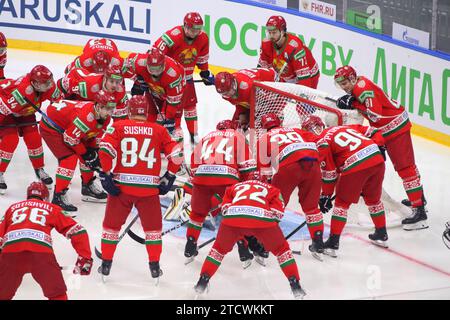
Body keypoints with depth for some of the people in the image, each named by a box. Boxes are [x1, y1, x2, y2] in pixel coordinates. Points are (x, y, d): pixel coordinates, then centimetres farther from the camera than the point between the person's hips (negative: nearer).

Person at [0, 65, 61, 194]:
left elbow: (57, 98, -1)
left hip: (26, 112, 7)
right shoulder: (21, 91, -44)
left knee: (34, 139, 0)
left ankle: (39, 169, 19)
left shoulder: (48, 86, -22)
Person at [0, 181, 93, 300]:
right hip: (41, 252, -2)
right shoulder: (52, 209, 27)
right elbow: (77, 231, 21)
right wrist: (85, 258, 25)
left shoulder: (13, 208, 31)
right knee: (57, 294, 15)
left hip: (10, 251, 2)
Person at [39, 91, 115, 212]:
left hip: (68, 127, 9)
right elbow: (70, 137, -29)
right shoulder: (86, 116, -37)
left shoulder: (105, 118, -8)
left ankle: (88, 187, 27)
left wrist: (93, 151, -5)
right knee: (70, 158, -21)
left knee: (90, 154, 9)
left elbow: (92, 135, 8)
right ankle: (58, 197, -15)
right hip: (51, 127, -9)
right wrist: (85, 154, -17)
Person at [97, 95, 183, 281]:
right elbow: (176, 154, 0)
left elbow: (105, 150, -11)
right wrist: (169, 178, 11)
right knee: (153, 227, 17)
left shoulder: (118, 127, 2)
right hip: (149, 188, 0)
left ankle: (106, 264, 22)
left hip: (121, 186, 0)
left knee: (112, 225, 18)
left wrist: (106, 175, -4)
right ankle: (154, 266, 18)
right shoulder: (159, 130, 5)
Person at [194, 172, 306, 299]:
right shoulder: (272, 189, 34)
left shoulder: (235, 187, 38)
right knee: (281, 249, 21)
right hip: (262, 218, -1)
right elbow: (277, 212, 18)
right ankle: (295, 286, 13)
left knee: (220, 248, 28)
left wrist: (239, 233, 33)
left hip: (233, 217, 1)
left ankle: (202, 282, 25)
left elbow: (225, 207, 26)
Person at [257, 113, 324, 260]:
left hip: (289, 166, -3)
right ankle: (318, 246, 22)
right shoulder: (295, 130, 36)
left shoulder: (265, 137, 27)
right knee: (311, 206, 19)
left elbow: (264, 166, 23)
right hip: (312, 163, 3)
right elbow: (316, 141, 21)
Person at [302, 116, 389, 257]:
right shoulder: (344, 127, 27)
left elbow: (329, 171, 3)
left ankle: (333, 243, 9)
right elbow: (374, 132, 23)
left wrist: (325, 196, 10)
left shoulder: (321, 141, 7)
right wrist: (379, 149, 29)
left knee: (342, 202, 9)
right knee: (373, 198, 26)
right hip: (377, 159, 6)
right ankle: (382, 235, 38)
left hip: (355, 166, -6)